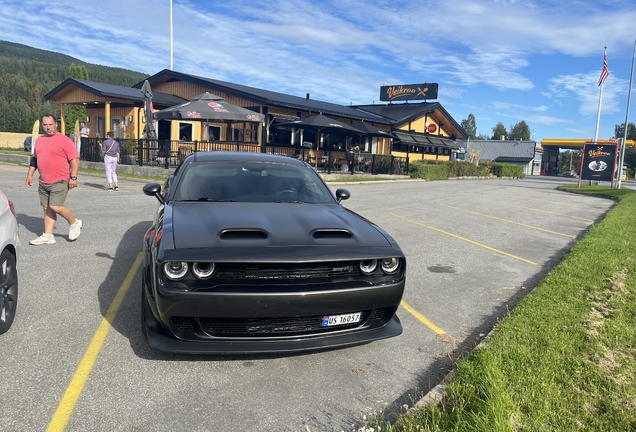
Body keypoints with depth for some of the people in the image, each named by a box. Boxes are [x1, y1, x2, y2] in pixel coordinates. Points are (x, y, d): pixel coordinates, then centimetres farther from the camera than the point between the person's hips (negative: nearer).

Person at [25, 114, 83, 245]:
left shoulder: (64, 140, -8)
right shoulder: (40, 140, 13)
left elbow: (75, 159, -12)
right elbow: (34, 159, 22)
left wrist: (73, 177, -17)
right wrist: (30, 175, 18)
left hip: (59, 181, -7)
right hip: (43, 182, 7)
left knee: (55, 206, -13)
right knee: (47, 208, 8)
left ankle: (74, 223, 11)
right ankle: (48, 236, 14)